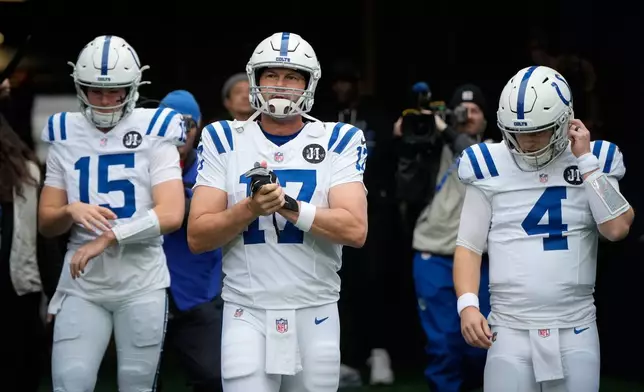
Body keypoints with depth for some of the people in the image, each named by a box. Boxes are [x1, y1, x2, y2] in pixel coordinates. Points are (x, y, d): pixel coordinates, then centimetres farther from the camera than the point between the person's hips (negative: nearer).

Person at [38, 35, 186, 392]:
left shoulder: (152, 132, -2)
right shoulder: (65, 136, 7)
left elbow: (171, 215, -12)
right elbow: (46, 223, 9)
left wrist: (107, 238, -17)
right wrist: (71, 211, -13)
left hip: (141, 284, -2)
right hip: (82, 284, 2)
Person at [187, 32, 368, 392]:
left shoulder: (337, 142, 1)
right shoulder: (225, 142, 3)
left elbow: (355, 230, -11)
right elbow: (197, 237, -3)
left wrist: (287, 205, -21)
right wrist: (251, 207, -19)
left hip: (316, 314, 1)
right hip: (248, 314, -1)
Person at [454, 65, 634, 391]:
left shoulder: (593, 161, 4)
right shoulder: (491, 168, 1)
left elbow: (617, 229, -11)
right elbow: (469, 246, 3)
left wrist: (586, 162, -9)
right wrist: (467, 304, -12)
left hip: (576, 331, 1)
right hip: (510, 329, -1)